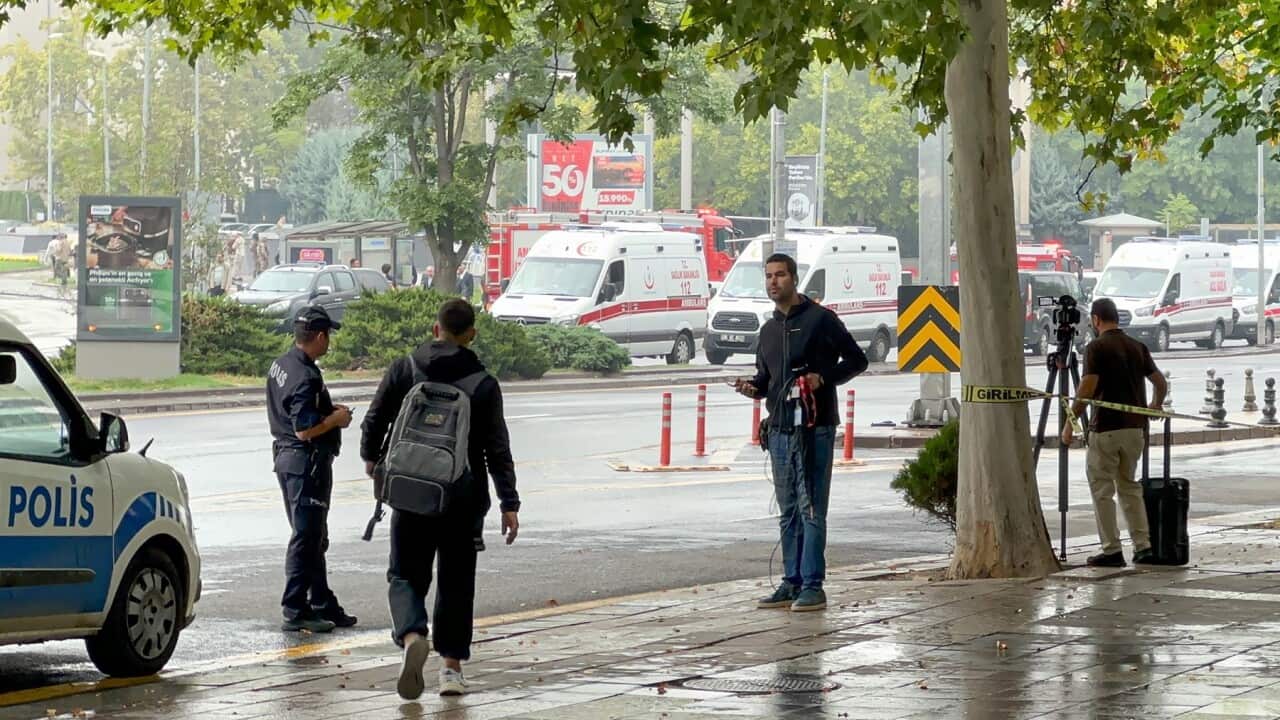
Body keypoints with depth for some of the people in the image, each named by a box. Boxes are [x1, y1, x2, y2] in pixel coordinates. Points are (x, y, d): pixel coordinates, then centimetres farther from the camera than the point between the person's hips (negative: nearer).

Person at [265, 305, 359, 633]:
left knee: (315, 538, 18)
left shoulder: (280, 365, 9)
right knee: (306, 539, -3)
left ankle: (323, 605, 25)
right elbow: (304, 430, -26)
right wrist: (335, 419, -10)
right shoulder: (306, 377, -22)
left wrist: (328, 410, 12)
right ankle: (295, 612, 0)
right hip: (307, 462, -10)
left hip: (287, 457, 10)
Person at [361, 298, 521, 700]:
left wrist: (371, 457, 24)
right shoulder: (484, 384, -4)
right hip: (464, 499, 0)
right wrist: (509, 503, -1)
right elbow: (497, 448, -5)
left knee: (406, 575, 7)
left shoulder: (403, 370, -2)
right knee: (456, 582, 12)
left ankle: (412, 636, -23)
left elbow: (375, 420, 3)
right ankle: (451, 666, 14)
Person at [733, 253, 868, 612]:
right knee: (788, 512, 10)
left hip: (815, 428, -7)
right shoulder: (769, 330, 18)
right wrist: (753, 387, 4)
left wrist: (824, 377, -15)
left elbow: (856, 359, 0)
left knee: (811, 509, -8)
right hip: (780, 430, 7)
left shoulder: (820, 319, -3)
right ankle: (792, 583, 14)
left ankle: (812, 586, -7)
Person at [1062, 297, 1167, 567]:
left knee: (1102, 489, 2)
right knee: (1129, 486, 17)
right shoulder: (1137, 347, 9)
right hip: (1135, 427, 6)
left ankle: (1111, 550, -1)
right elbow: (1161, 383, 14)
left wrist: (1070, 422, -7)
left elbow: (1087, 390, -17)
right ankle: (1143, 547, 8)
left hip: (1106, 428, -6)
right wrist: (1156, 406, 34)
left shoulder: (1097, 348, -10)